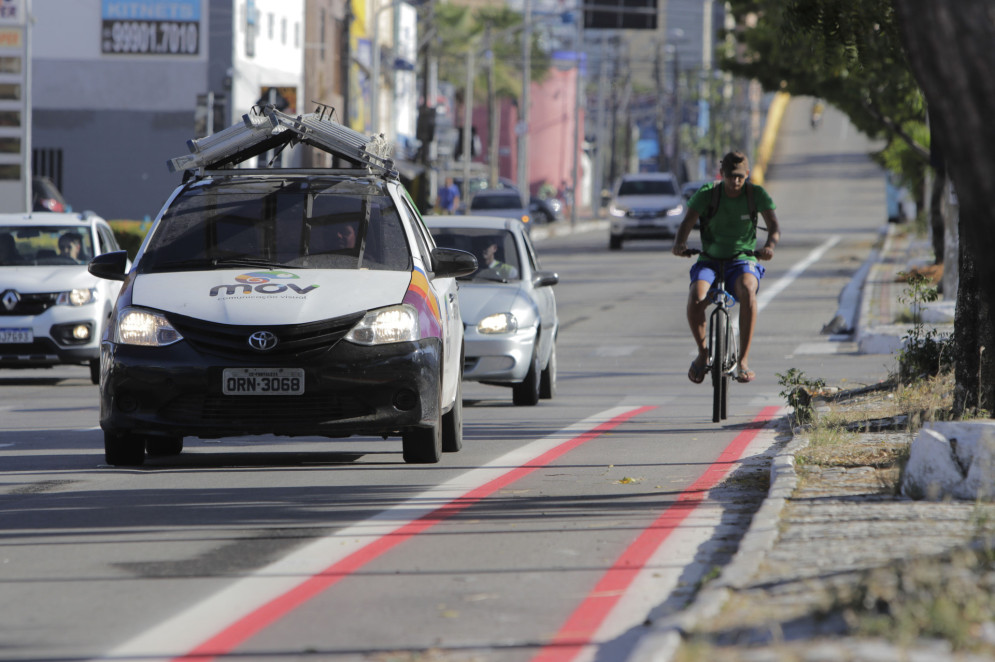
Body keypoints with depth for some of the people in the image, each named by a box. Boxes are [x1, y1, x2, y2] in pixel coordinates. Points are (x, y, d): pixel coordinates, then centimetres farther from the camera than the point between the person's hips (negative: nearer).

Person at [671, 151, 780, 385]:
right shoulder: (707, 194, -6)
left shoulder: (756, 194, -4)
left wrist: (770, 245, -38)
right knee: (696, 299, -32)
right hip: (709, 261, 0)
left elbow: (773, 225, -14)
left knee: (747, 290, -37)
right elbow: (687, 222, -16)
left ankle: (744, 359, -30)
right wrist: (679, 243, -39)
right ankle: (703, 352, -4)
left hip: (742, 262, 0)